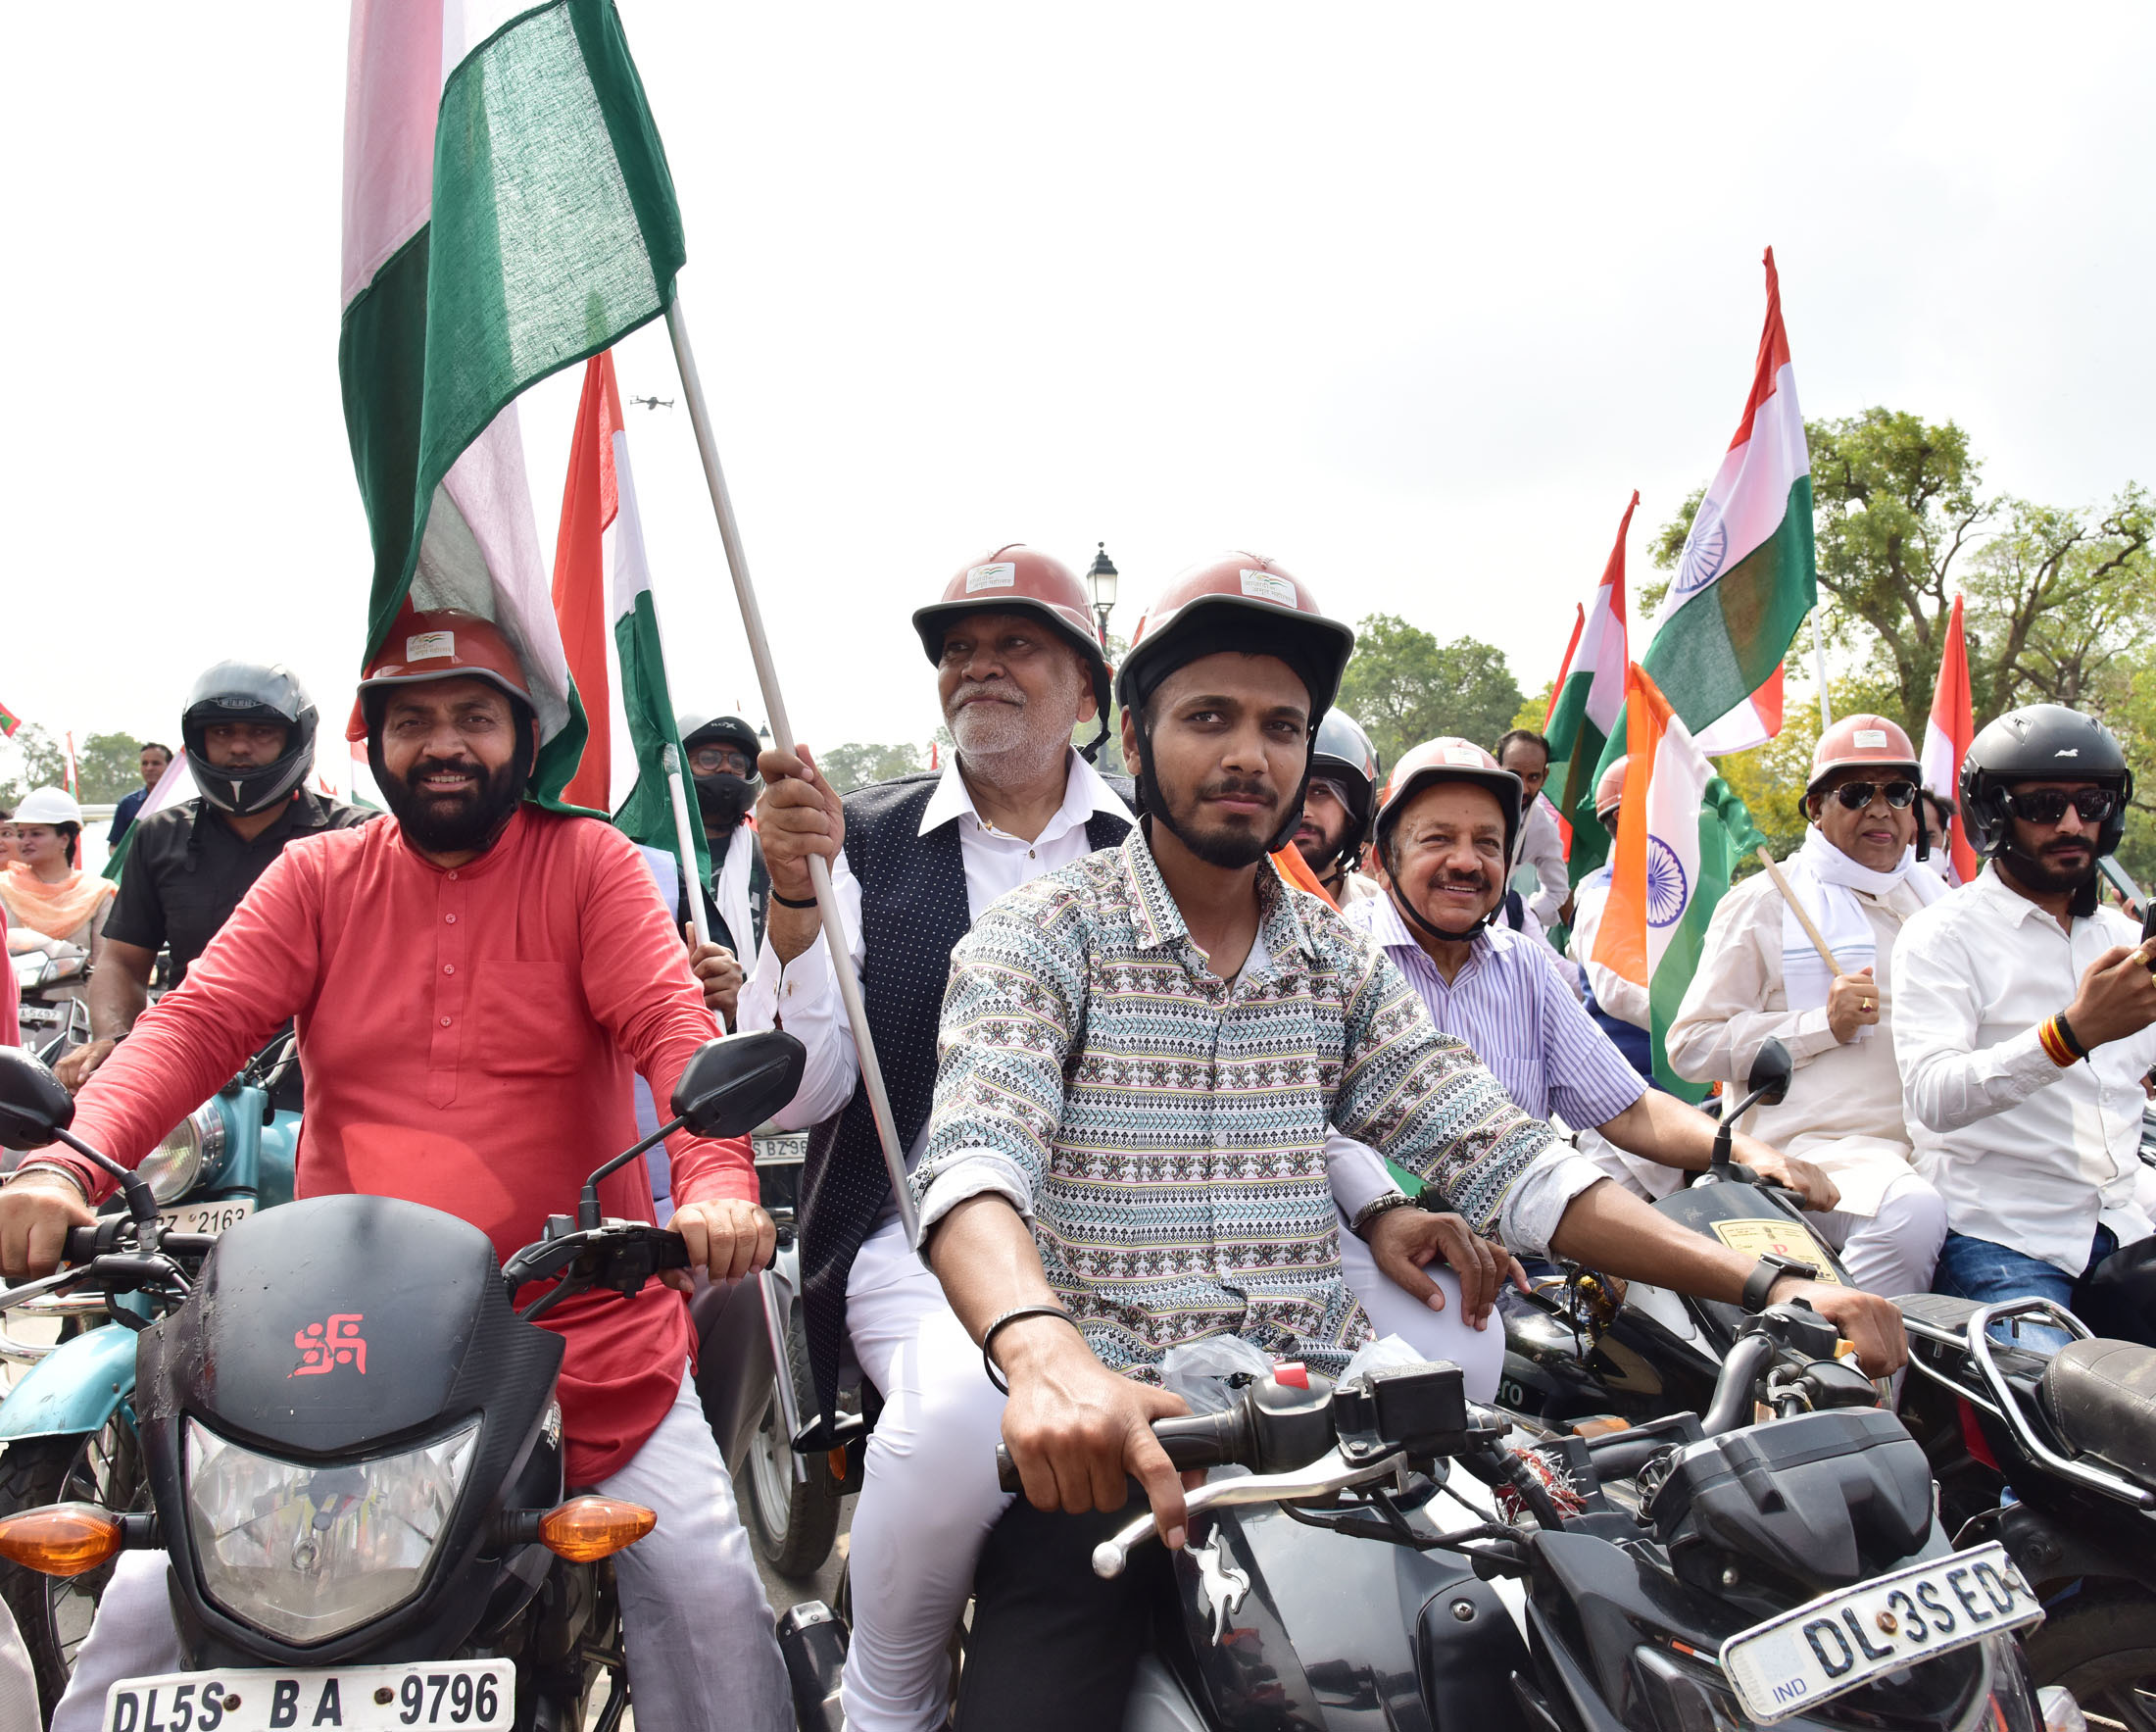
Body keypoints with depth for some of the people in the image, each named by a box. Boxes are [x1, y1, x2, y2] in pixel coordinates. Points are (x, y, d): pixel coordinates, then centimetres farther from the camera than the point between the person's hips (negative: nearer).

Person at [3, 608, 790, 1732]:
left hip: (582, 1324, -2)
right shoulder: (316, 878, 8)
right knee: (157, 1590, 0)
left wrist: (716, 1180, -32)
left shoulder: (589, 863, 1)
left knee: (707, 1584, -10)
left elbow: (674, 1023, -12)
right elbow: (194, 1024, -3)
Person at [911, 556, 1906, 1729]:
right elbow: (975, 1161, -18)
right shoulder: (1043, 935, -2)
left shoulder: (1340, 964, 12)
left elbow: (1502, 1161, 8)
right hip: (1112, 1428, -3)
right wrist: (1045, 1355, -40)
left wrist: (1763, 1285, -4)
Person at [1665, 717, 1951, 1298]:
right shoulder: (1762, 903, 5)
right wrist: (1824, 1025, -11)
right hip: (1819, 1144, -6)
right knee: (1912, 1213, -34)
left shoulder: (1935, 898, 23)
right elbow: (1690, 1046, -3)